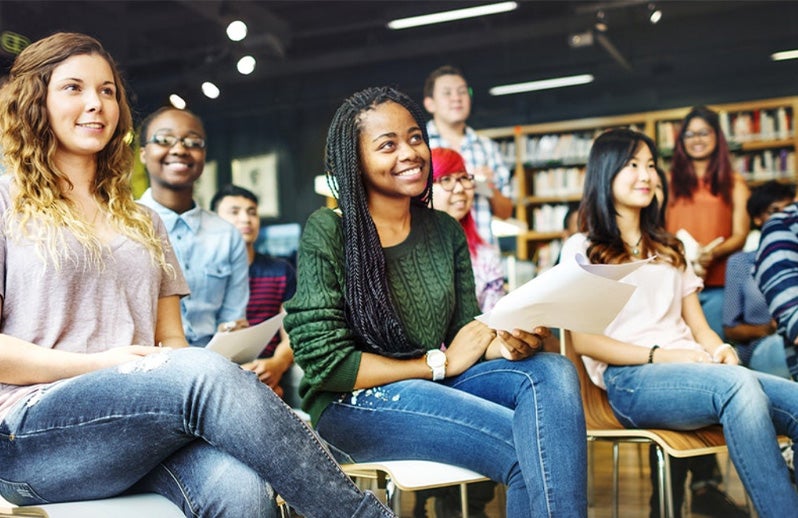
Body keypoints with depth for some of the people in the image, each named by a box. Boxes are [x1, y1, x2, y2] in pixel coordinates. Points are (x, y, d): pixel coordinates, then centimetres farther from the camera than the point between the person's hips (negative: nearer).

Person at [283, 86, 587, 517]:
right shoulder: (327, 233, -10)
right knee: (527, 452, -25)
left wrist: (506, 343, -17)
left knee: (553, 372, -23)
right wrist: (438, 364, -11)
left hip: (436, 382, 6)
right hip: (352, 403, -5)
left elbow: (465, 331, 8)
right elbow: (325, 363, -14)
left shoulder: (445, 230, 7)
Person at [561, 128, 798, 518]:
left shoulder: (668, 247, 27)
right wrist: (658, 355, -14)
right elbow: (583, 341, -1)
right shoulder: (582, 249, 9)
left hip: (691, 369, 5)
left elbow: (697, 324, 20)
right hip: (630, 378, -5)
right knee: (737, 385, -36)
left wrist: (720, 349, -4)